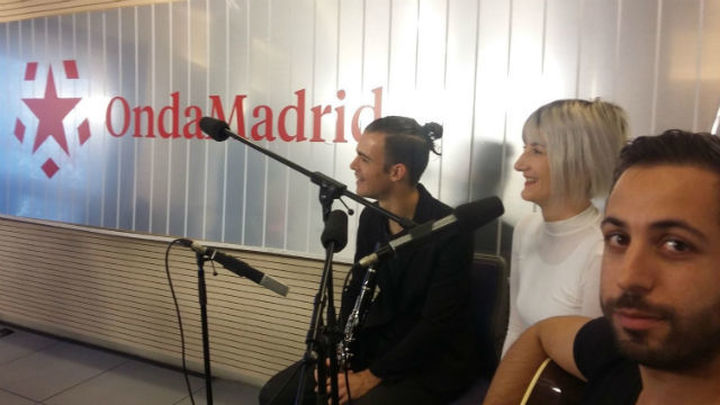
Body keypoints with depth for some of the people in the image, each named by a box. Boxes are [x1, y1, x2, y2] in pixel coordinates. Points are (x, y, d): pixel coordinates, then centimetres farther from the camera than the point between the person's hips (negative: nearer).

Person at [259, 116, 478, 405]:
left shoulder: (449, 230, -20)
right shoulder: (371, 218, -1)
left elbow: (438, 325, -19)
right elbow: (356, 292, 6)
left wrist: (373, 377, -18)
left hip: (433, 361, -5)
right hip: (377, 343, 6)